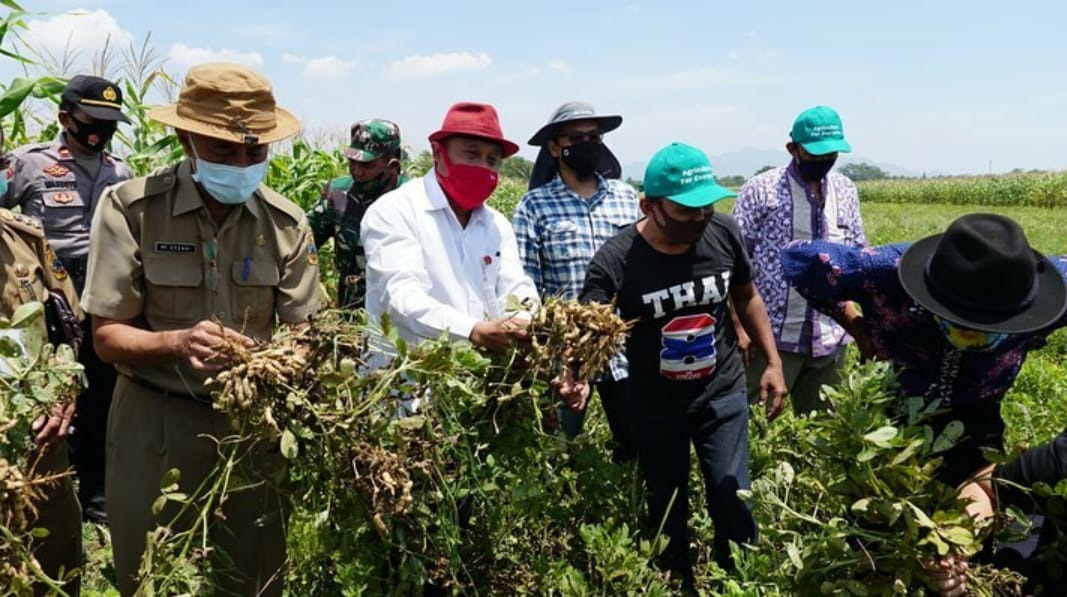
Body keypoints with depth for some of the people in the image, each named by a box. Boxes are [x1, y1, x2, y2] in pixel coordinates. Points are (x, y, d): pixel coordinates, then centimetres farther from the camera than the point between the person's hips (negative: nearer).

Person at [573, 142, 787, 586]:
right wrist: (578, 376, -55)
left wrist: (773, 362, 6)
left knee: (731, 501, 0)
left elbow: (746, 296, 6)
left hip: (722, 394, 1)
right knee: (666, 512, 13)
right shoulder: (616, 260, -24)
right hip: (655, 406, -1)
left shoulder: (723, 233, -12)